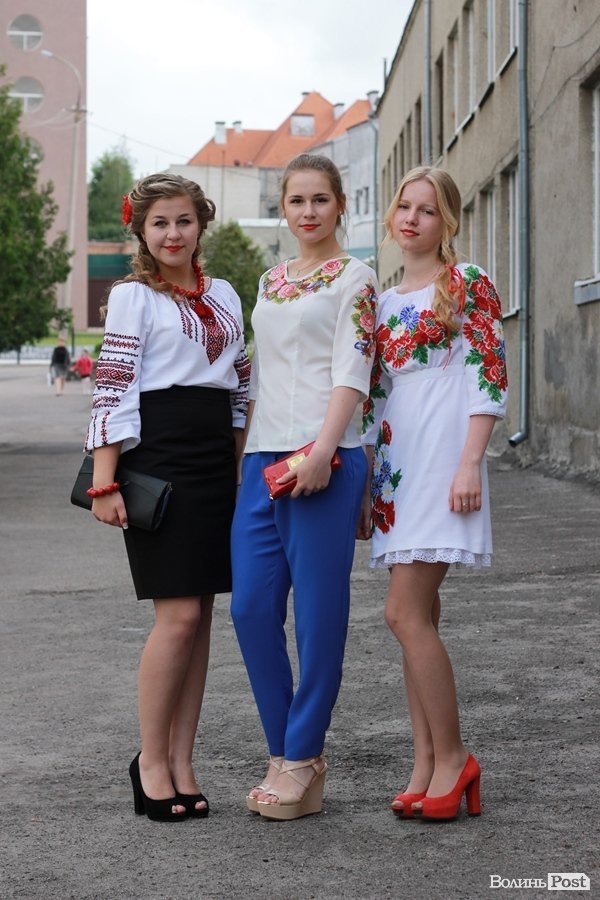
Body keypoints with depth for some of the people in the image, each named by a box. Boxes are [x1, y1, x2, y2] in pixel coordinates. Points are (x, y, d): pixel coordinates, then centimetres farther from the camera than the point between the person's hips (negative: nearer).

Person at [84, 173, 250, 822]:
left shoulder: (224, 296, 16)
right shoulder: (134, 296, -1)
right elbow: (113, 389, -8)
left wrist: (241, 464, 16)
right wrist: (105, 483, -14)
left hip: (216, 458, 6)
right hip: (158, 456, -6)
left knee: (199, 612, 5)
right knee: (179, 614, -11)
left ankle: (181, 762, 11)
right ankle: (151, 761, 2)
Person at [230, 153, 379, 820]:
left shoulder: (354, 278, 1)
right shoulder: (270, 282, 21)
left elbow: (352, 372, -10)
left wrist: (323, 449, -22)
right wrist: (244, 453, 17)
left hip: (321, 458, -6)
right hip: (262, 458, 7)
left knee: (318, 610, -3)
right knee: (251, 607, 2)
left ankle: (302, 758, 7)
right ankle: (285, 754, 14)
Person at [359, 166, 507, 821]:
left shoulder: (467, 284, 0)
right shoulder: (384, 302, 18)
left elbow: (490, 379, -7)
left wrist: (469, 464, -16)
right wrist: (364, 483, 16)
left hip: (441, 464, -7)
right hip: (395, 469, 7)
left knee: (405, 613, -14)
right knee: (417, 616, 6)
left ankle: (452, 756, -3)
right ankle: (427, 766, 9)